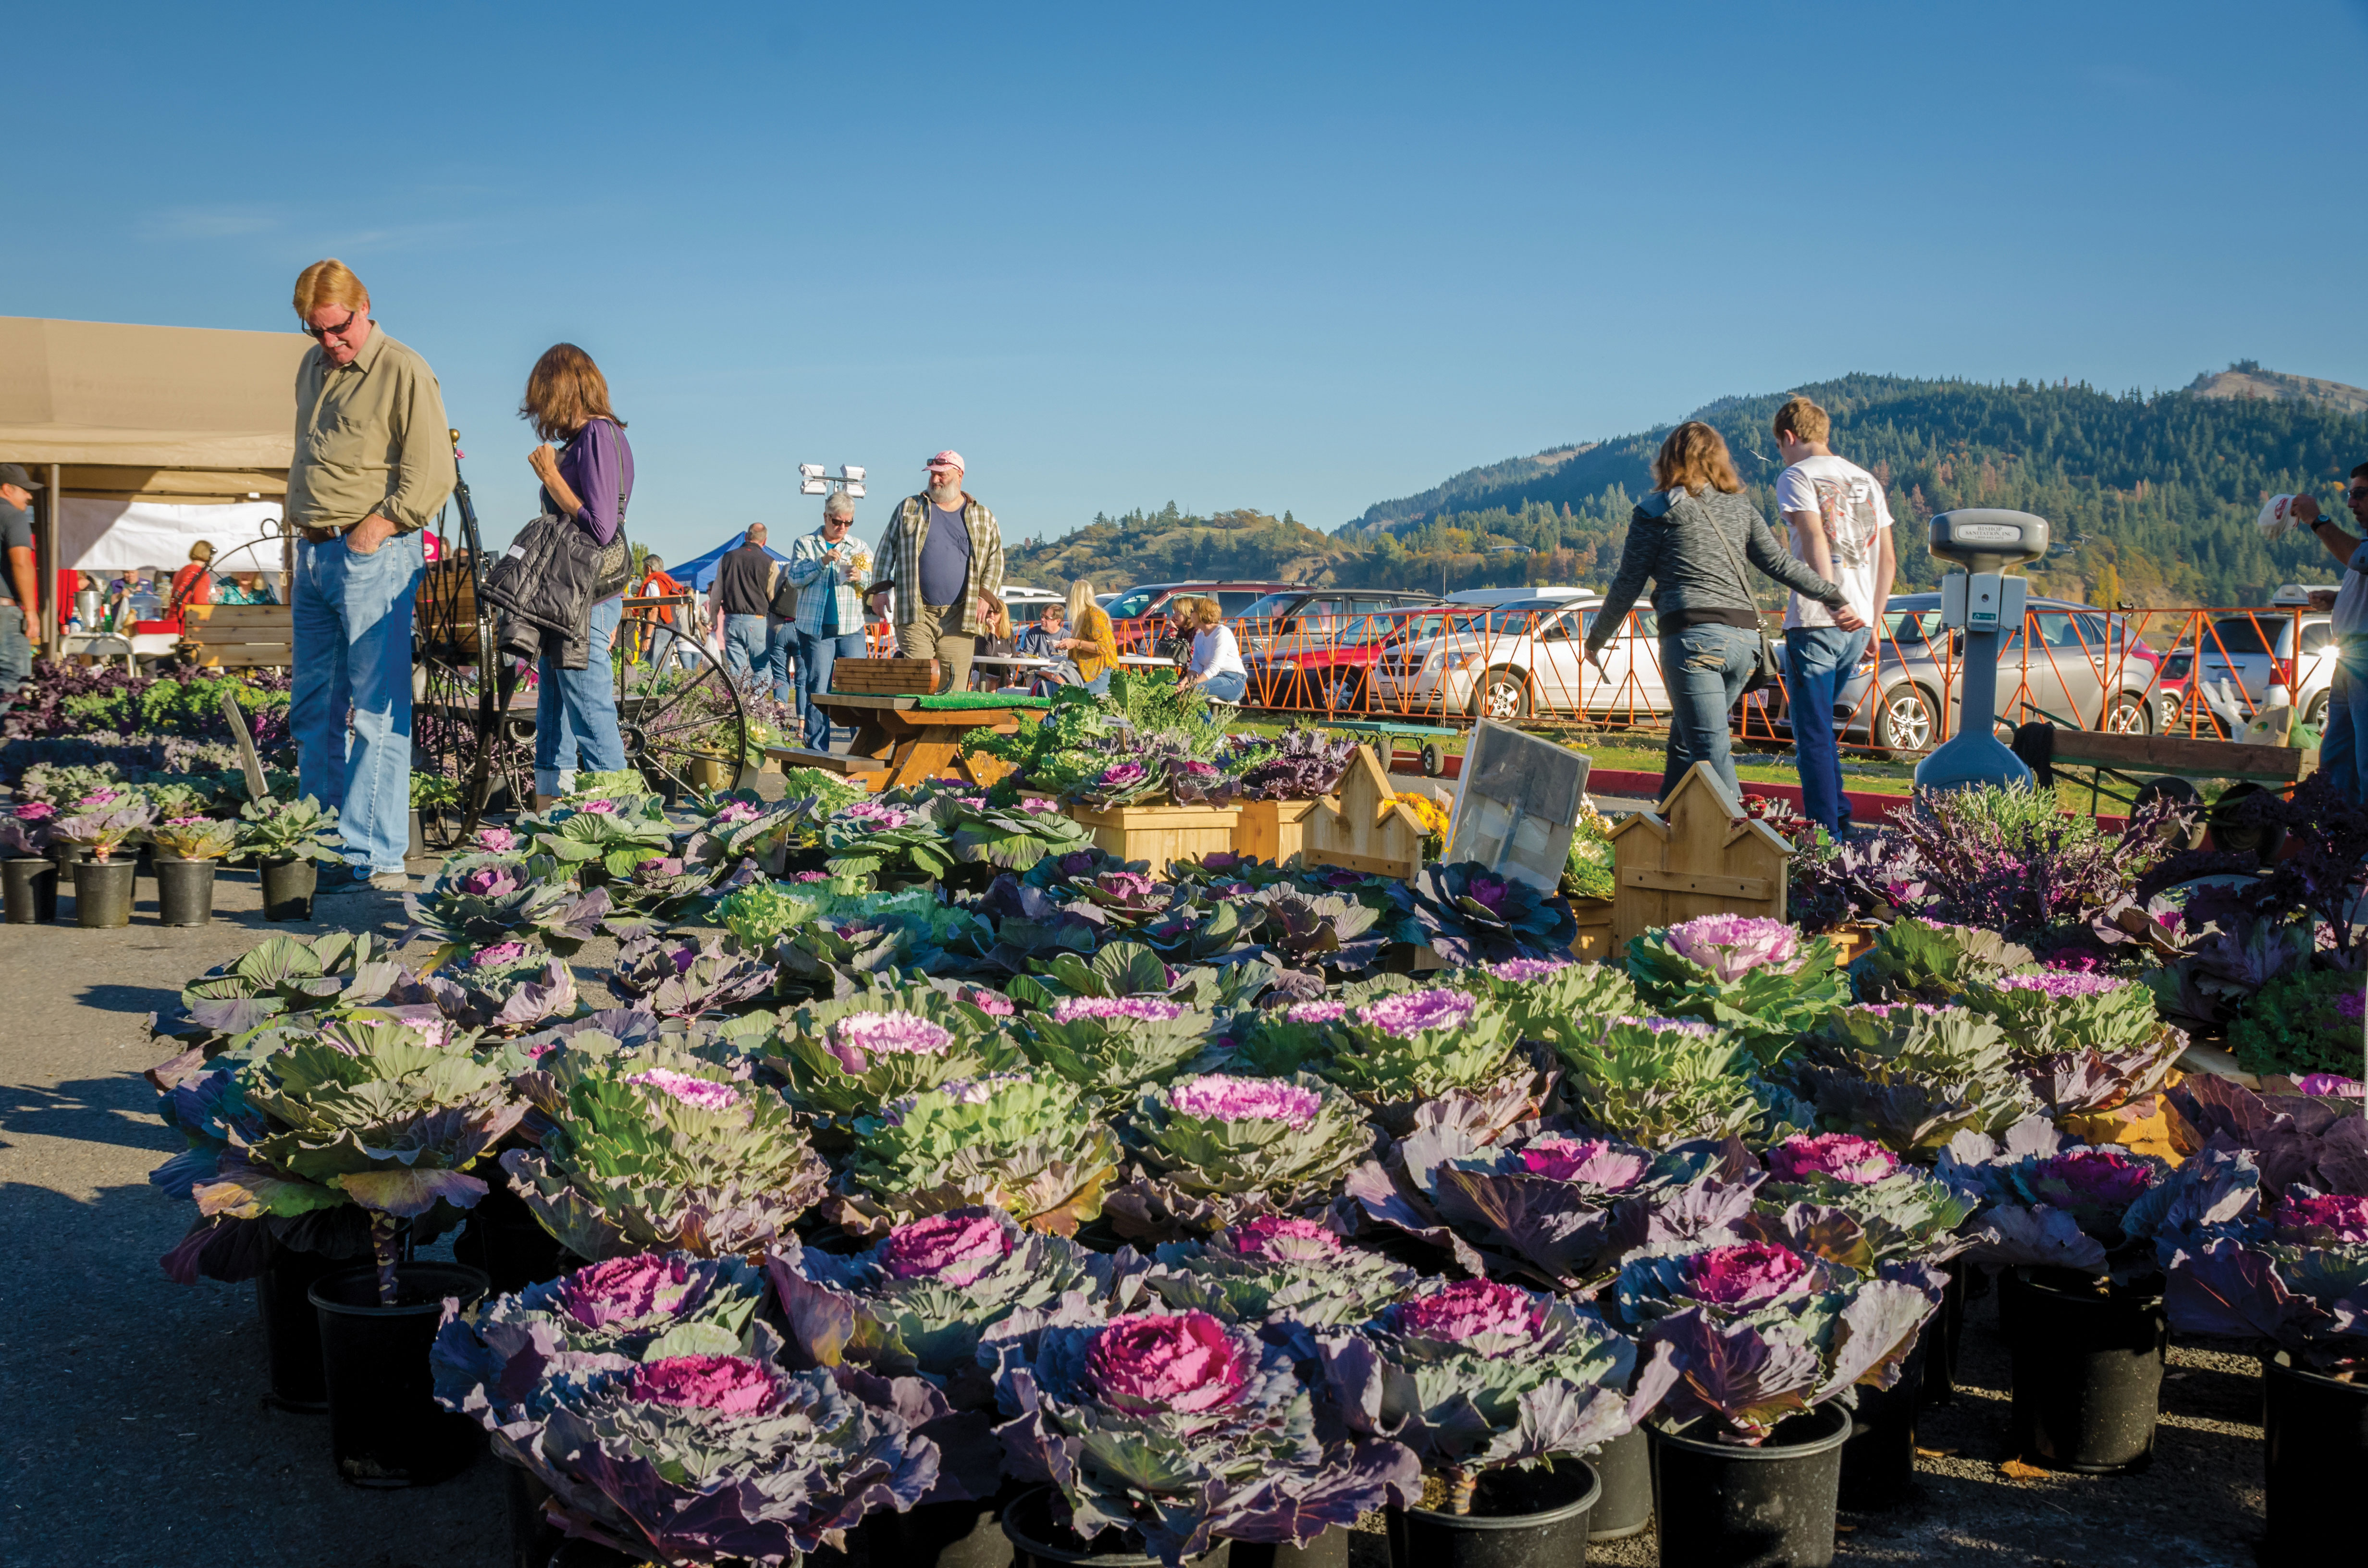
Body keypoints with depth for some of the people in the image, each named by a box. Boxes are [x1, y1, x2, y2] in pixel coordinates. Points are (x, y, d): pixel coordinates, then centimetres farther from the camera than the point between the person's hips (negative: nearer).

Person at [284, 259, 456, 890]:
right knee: (312, 708, 12)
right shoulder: (312, 368, 17)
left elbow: (433, 474, -12)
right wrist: (306, 527, 15)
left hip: (374, 556, -8)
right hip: (313, 554, 8)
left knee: (376, 712, -7)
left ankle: (375, 858, -6)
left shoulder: (404, 371, -7)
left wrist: (372, 529, -16)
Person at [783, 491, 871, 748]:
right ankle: (817, 751, 4)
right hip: (815, 628, -2)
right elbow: (794, 578, -4)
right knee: (818, 690, -2)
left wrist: (861, 577, -11)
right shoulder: (805, 544, 9)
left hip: (852, 630, 2)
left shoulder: (860, 548, 14)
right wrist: (822, 561, -17)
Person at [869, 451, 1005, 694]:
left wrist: (986, 596, 0)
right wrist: (881, 589, 3)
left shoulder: (983, 518, 13)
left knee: (954, 689, -3)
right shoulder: (909, 508, 12)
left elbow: (995, 560, 13)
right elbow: (887, 548, 13)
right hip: (915, 616, -1)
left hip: (959, 618, 1)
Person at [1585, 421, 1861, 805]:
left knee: (1710, 751, -9)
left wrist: (1597, 639, 16)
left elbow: (1628, 585, 5)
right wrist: (1836, 597, 17)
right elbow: (1780, 564, 12)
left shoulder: (1655, 511, 5)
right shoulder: (1741, 509, 18)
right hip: (1745, 638, 6)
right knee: (1685, 740, 20)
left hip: (1693, 634, -6)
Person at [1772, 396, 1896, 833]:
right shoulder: (1867, 480, 17)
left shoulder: (1796, 476, -2)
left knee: (1813, 734, -2)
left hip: (1814, 621, -7)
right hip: (1859, 623, 7)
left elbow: (1815, 540, -18)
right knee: (1820, 724, 20)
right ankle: (1841, 818, 19)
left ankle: (1826, 834, -3)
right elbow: (1888, 561, 16)